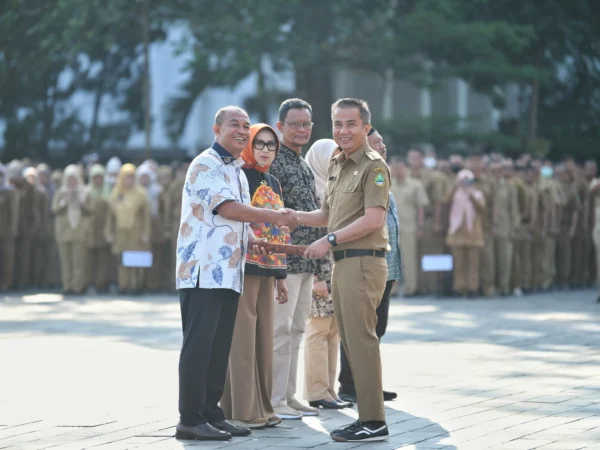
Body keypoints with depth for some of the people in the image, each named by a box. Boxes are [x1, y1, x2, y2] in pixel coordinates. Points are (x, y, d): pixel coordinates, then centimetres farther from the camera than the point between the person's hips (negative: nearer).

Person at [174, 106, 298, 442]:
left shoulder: (237, 171, 21)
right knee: (199, 346, -9)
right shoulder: (206, 165, -8)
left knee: (220, 348, 9)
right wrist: (275, 218, -16)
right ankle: (190, 420, -8)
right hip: (203, 272, -9)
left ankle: (211, 413, 15)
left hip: (229, 273, 9)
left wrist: (253, 240, 9)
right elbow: (228, 208, -18)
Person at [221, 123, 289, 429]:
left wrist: (280, 276, 18)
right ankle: (242, 411, -4)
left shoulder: (273, 183, 18)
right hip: (244, 267, -7)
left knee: (263, 337, 9)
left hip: (267, 271, 7)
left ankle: (261, 406, 15)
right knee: (242, 337, -6)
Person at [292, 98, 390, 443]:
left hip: (363, 262, -9)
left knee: (361, 340, -9)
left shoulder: (374, 166, -9)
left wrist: (330, 240, -16)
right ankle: (367, 417, 16)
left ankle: (374, 421, -6)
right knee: (351, 340, 10)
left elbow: (373, 219, -18)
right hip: (343, 262, 9)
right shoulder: (337, 165, 18)